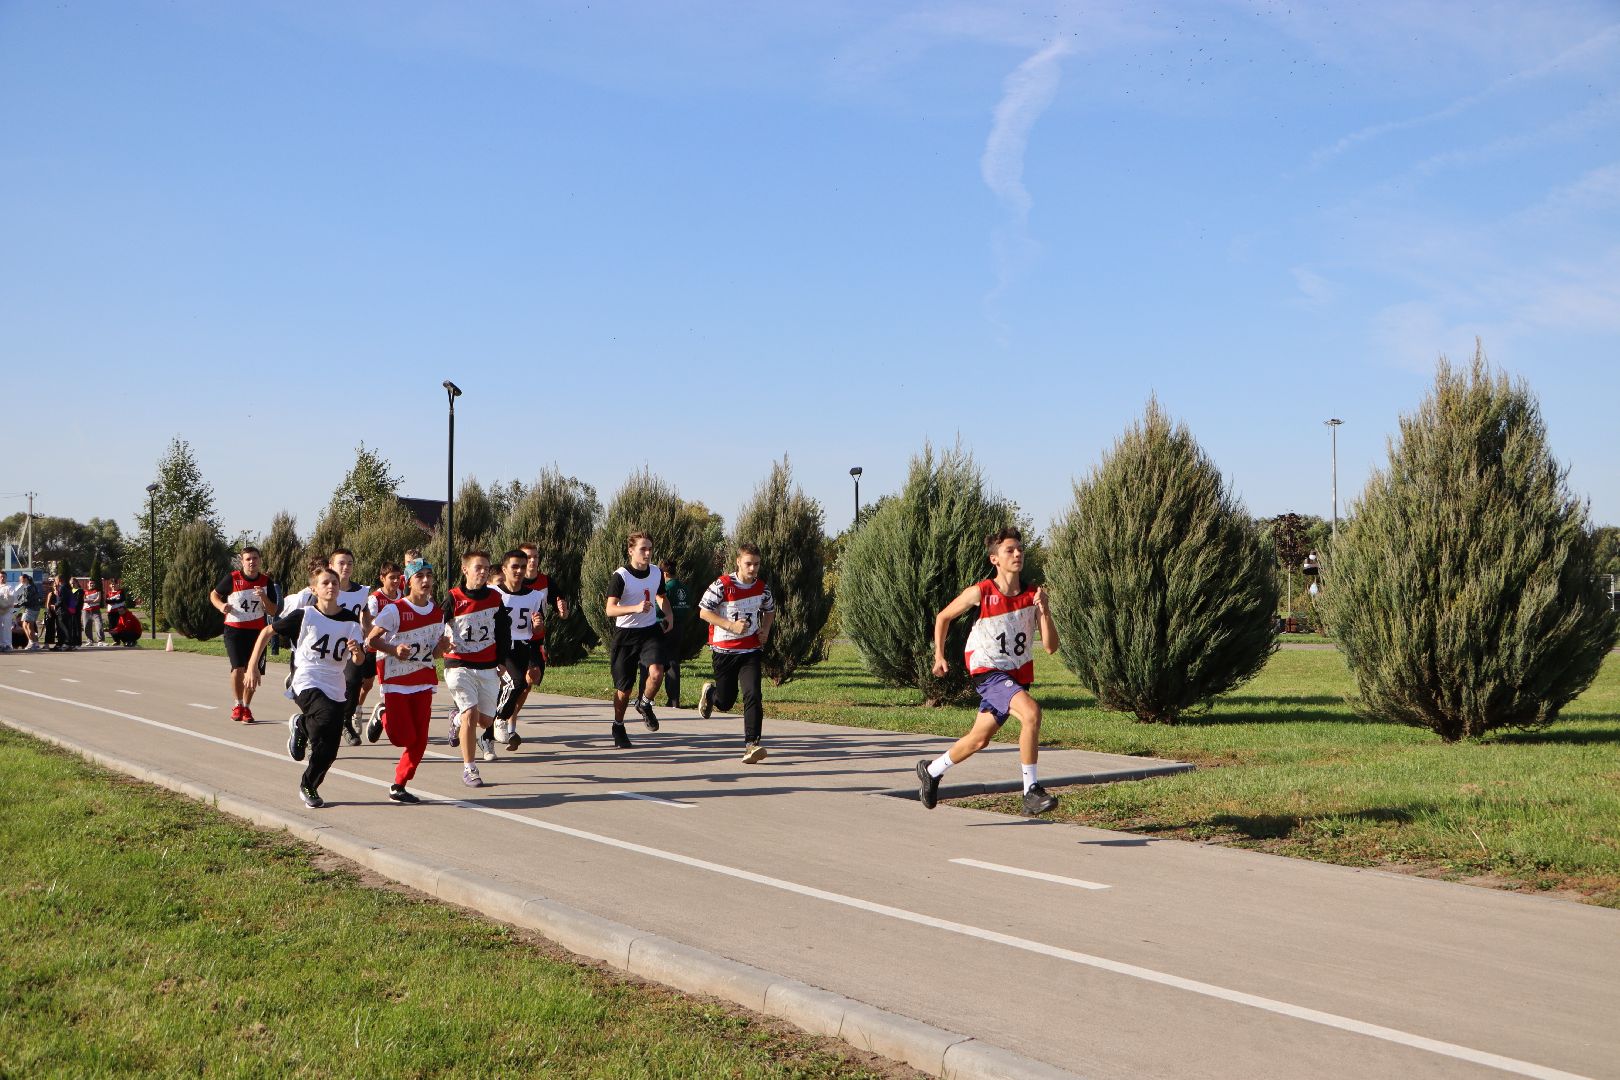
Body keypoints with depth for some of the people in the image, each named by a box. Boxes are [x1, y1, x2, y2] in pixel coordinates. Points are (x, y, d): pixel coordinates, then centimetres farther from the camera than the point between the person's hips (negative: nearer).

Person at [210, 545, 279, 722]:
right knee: (238, 668, -14)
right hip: (234, 630, -2)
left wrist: (263, 597, -18)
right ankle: (238, 705, 6)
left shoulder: (266, 581, 0)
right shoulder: (232, 578, -6)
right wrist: (221, 606, -11)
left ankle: (246, 707, 20)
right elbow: (214, 595, 9)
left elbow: (273, 612, 0)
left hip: (257, 632, 2)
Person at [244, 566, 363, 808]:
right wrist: (252, 667, 2)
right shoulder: (304, 616, -4)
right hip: (307, 685, -4)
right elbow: (267, 632, 4)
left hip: (335, 689, 4)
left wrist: (356, 651, -22)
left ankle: (309, 787, 27)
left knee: (328, 751, 3)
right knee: (327, 719, -35)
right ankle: (301, 726, -3)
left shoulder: (350, 620, 5)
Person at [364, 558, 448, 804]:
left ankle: (398, 786, 15)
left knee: (420, 740, 0)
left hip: (423, 681, 5)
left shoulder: (437, 613, 6)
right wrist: (394, 650, -25)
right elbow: (371, 640, -9)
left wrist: (442, 647, -9)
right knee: (404, 737, -8)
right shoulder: (394, 610, -12)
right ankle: (383, 717, 24)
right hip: (396, 679, -5)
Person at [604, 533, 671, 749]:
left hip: (651, 631, 3)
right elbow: (610, 609, -22)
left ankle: (644, 705, 9)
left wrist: (668, 616, 6)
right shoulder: (620, 576, -14)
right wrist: (636, 608, -35)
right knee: (624, 686, 3)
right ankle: (618, 727, 27)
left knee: (656, 672, -22)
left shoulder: (657, 573, 2)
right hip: (625, 634, -3)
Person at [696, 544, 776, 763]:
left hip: (751, 650, 2)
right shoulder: (722, 585, -12)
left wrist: (765, 630, 4)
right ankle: (709, 693, 46)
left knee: (753, 695, -17)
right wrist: (731, 625, -19)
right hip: (723, 650, -2)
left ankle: (752, 744, -17)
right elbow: (704, 612, -10)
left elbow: (770, 610, 23)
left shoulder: (762, 587, 3)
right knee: (725, 702, 9)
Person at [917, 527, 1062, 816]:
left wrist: (1044, 610, -21)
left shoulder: (1032, 596, -4)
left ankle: (930, 771, 40)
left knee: (979, 740, 14)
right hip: (988, 672, -5)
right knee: (1031, 711, -29)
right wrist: (939, 656, 3)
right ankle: (1031, 792, -23)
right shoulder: (980, 593, -12)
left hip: (1017, 676, 5)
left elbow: (1051, 646, -8)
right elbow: (943, 617, 5)